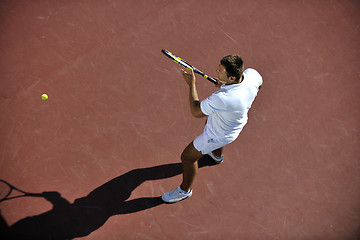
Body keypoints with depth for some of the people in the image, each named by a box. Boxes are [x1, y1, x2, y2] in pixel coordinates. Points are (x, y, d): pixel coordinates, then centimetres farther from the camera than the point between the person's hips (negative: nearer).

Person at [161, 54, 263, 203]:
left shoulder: (221, 98, -48)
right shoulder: (251, 74, -27)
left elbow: (196, 112, -29)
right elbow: (259, 84, 1)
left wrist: (191, 84, -21)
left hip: (220, 135, -8)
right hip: (237, 122, 8)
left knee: (187, 157, 11)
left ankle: (185, 190, 41)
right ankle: (217, 155, 73)